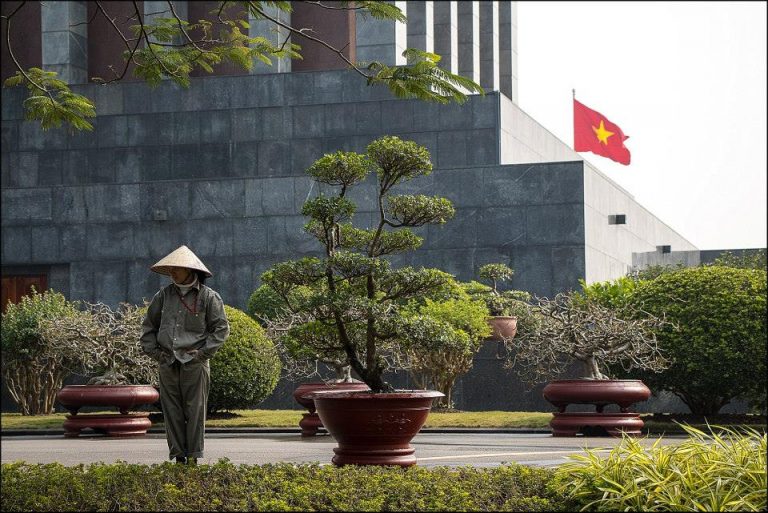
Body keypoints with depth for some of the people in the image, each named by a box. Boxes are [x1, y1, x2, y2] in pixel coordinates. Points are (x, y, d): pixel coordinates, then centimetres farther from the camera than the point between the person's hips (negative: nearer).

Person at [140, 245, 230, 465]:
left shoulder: (208, 296, -1)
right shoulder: (164, 295, 10)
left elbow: (221, 328, 0)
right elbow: (149, 324, 19)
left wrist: (204, 352, -7)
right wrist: (152, 349, 7)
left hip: (194, 363, -4)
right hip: (167, 363, 4)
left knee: (195, 411, -3)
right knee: (172, 411, 3)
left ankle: (193, 457, 1)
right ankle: (178, 456, 8)